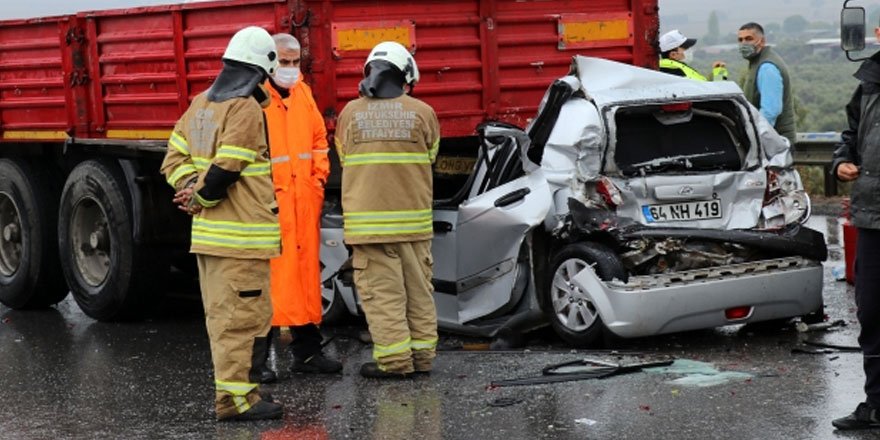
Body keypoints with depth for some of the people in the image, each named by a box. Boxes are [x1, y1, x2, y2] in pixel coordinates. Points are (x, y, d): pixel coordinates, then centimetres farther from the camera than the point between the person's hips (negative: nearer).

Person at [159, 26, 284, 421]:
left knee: (221, 314, 15)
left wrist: (190, 188, 0)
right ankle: (234, 396, -3)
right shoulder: (246, 109, -15)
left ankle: (233, 386, 24)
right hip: (241, 235, -9)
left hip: (207, 232, 9)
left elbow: (175, 157, 12)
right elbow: (226, 169, -18)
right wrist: (200, 197, -4)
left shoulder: (202, 103, 12)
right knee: (242, 315, -4)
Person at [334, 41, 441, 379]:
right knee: (418, 289, 12)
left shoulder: (350, 114, -1)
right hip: (413, 219, 2)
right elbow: (430, 158, 11)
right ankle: (422, 354, 17)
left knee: (381, 291, 0)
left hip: (368, 220, -1)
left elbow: (344, 161, 11)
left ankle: (394, 359, -2)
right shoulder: (422, 113, -1)